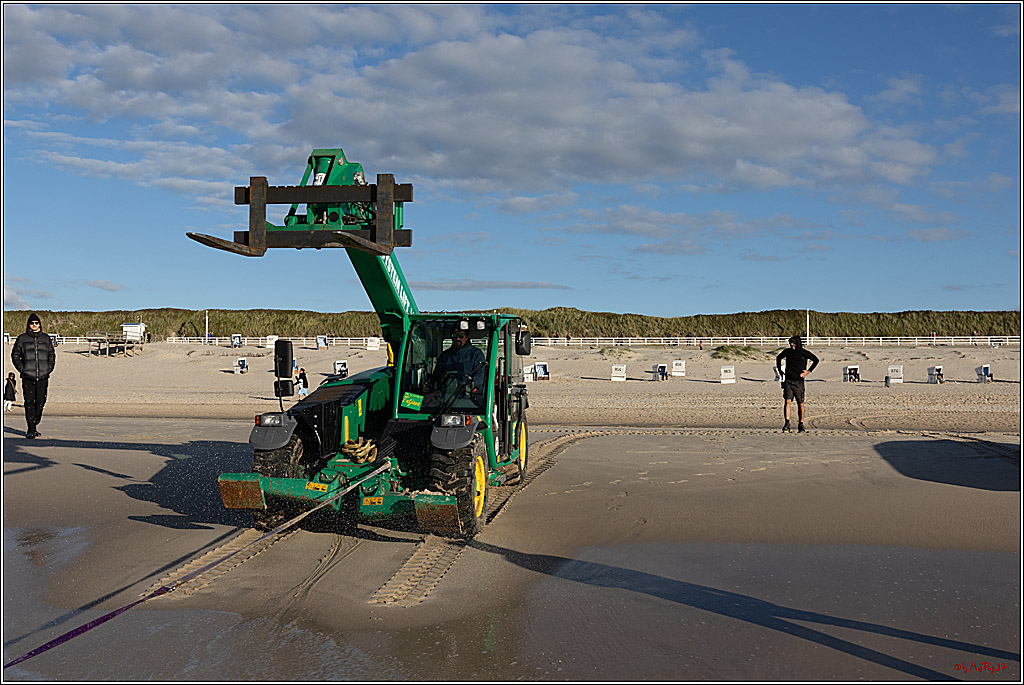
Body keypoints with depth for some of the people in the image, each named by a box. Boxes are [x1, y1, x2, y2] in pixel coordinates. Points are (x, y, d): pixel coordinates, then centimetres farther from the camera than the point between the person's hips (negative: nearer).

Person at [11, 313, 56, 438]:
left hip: (43, 376, 2)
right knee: (29, 403, -5)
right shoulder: (22, 339, 6)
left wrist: (49, 369, 5)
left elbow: (51, 355, 19)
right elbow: (15, 355, 10)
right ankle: (31, 430, -3)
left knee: (40, 402, 2)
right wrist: (21, 369, -3)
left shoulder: (46, 338, 12)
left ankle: (34, 425, 20)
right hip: (28, 377, -2)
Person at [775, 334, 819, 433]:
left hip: (798, 381, -1)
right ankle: (787, 424, -13)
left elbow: (816, 360, 10)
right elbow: (778, 358, 24)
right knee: (787, 402, -10)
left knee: (800, 404, 4)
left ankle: (801, 425, 14)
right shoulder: (787, 352, 4)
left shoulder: (805, 353, -3)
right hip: (788, 381, 1)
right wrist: (779, 369, 15)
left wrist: (808, 371, 3)